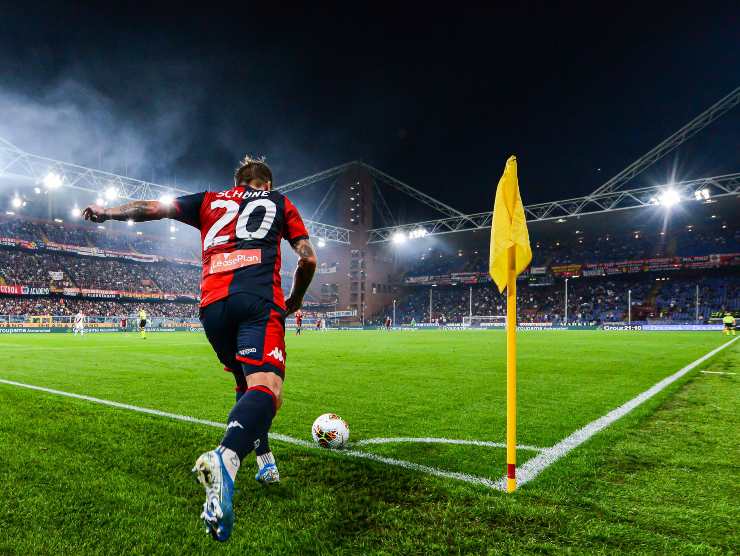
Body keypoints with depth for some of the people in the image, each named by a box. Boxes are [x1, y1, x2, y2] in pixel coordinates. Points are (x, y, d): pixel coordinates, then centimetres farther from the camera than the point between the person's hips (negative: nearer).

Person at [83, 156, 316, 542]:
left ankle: (265, 462, 24)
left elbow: (150, 208, 26)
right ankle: (226, 458, -47)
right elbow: (307, 258, 13)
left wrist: (106, 212, 44)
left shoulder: (211, 200, 26)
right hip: (259, 300, -4)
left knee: (245, 382, 23)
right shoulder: (279, 202, 22)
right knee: (266, 386, -19)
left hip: (212, 304, 4)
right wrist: (294, 301, 27)